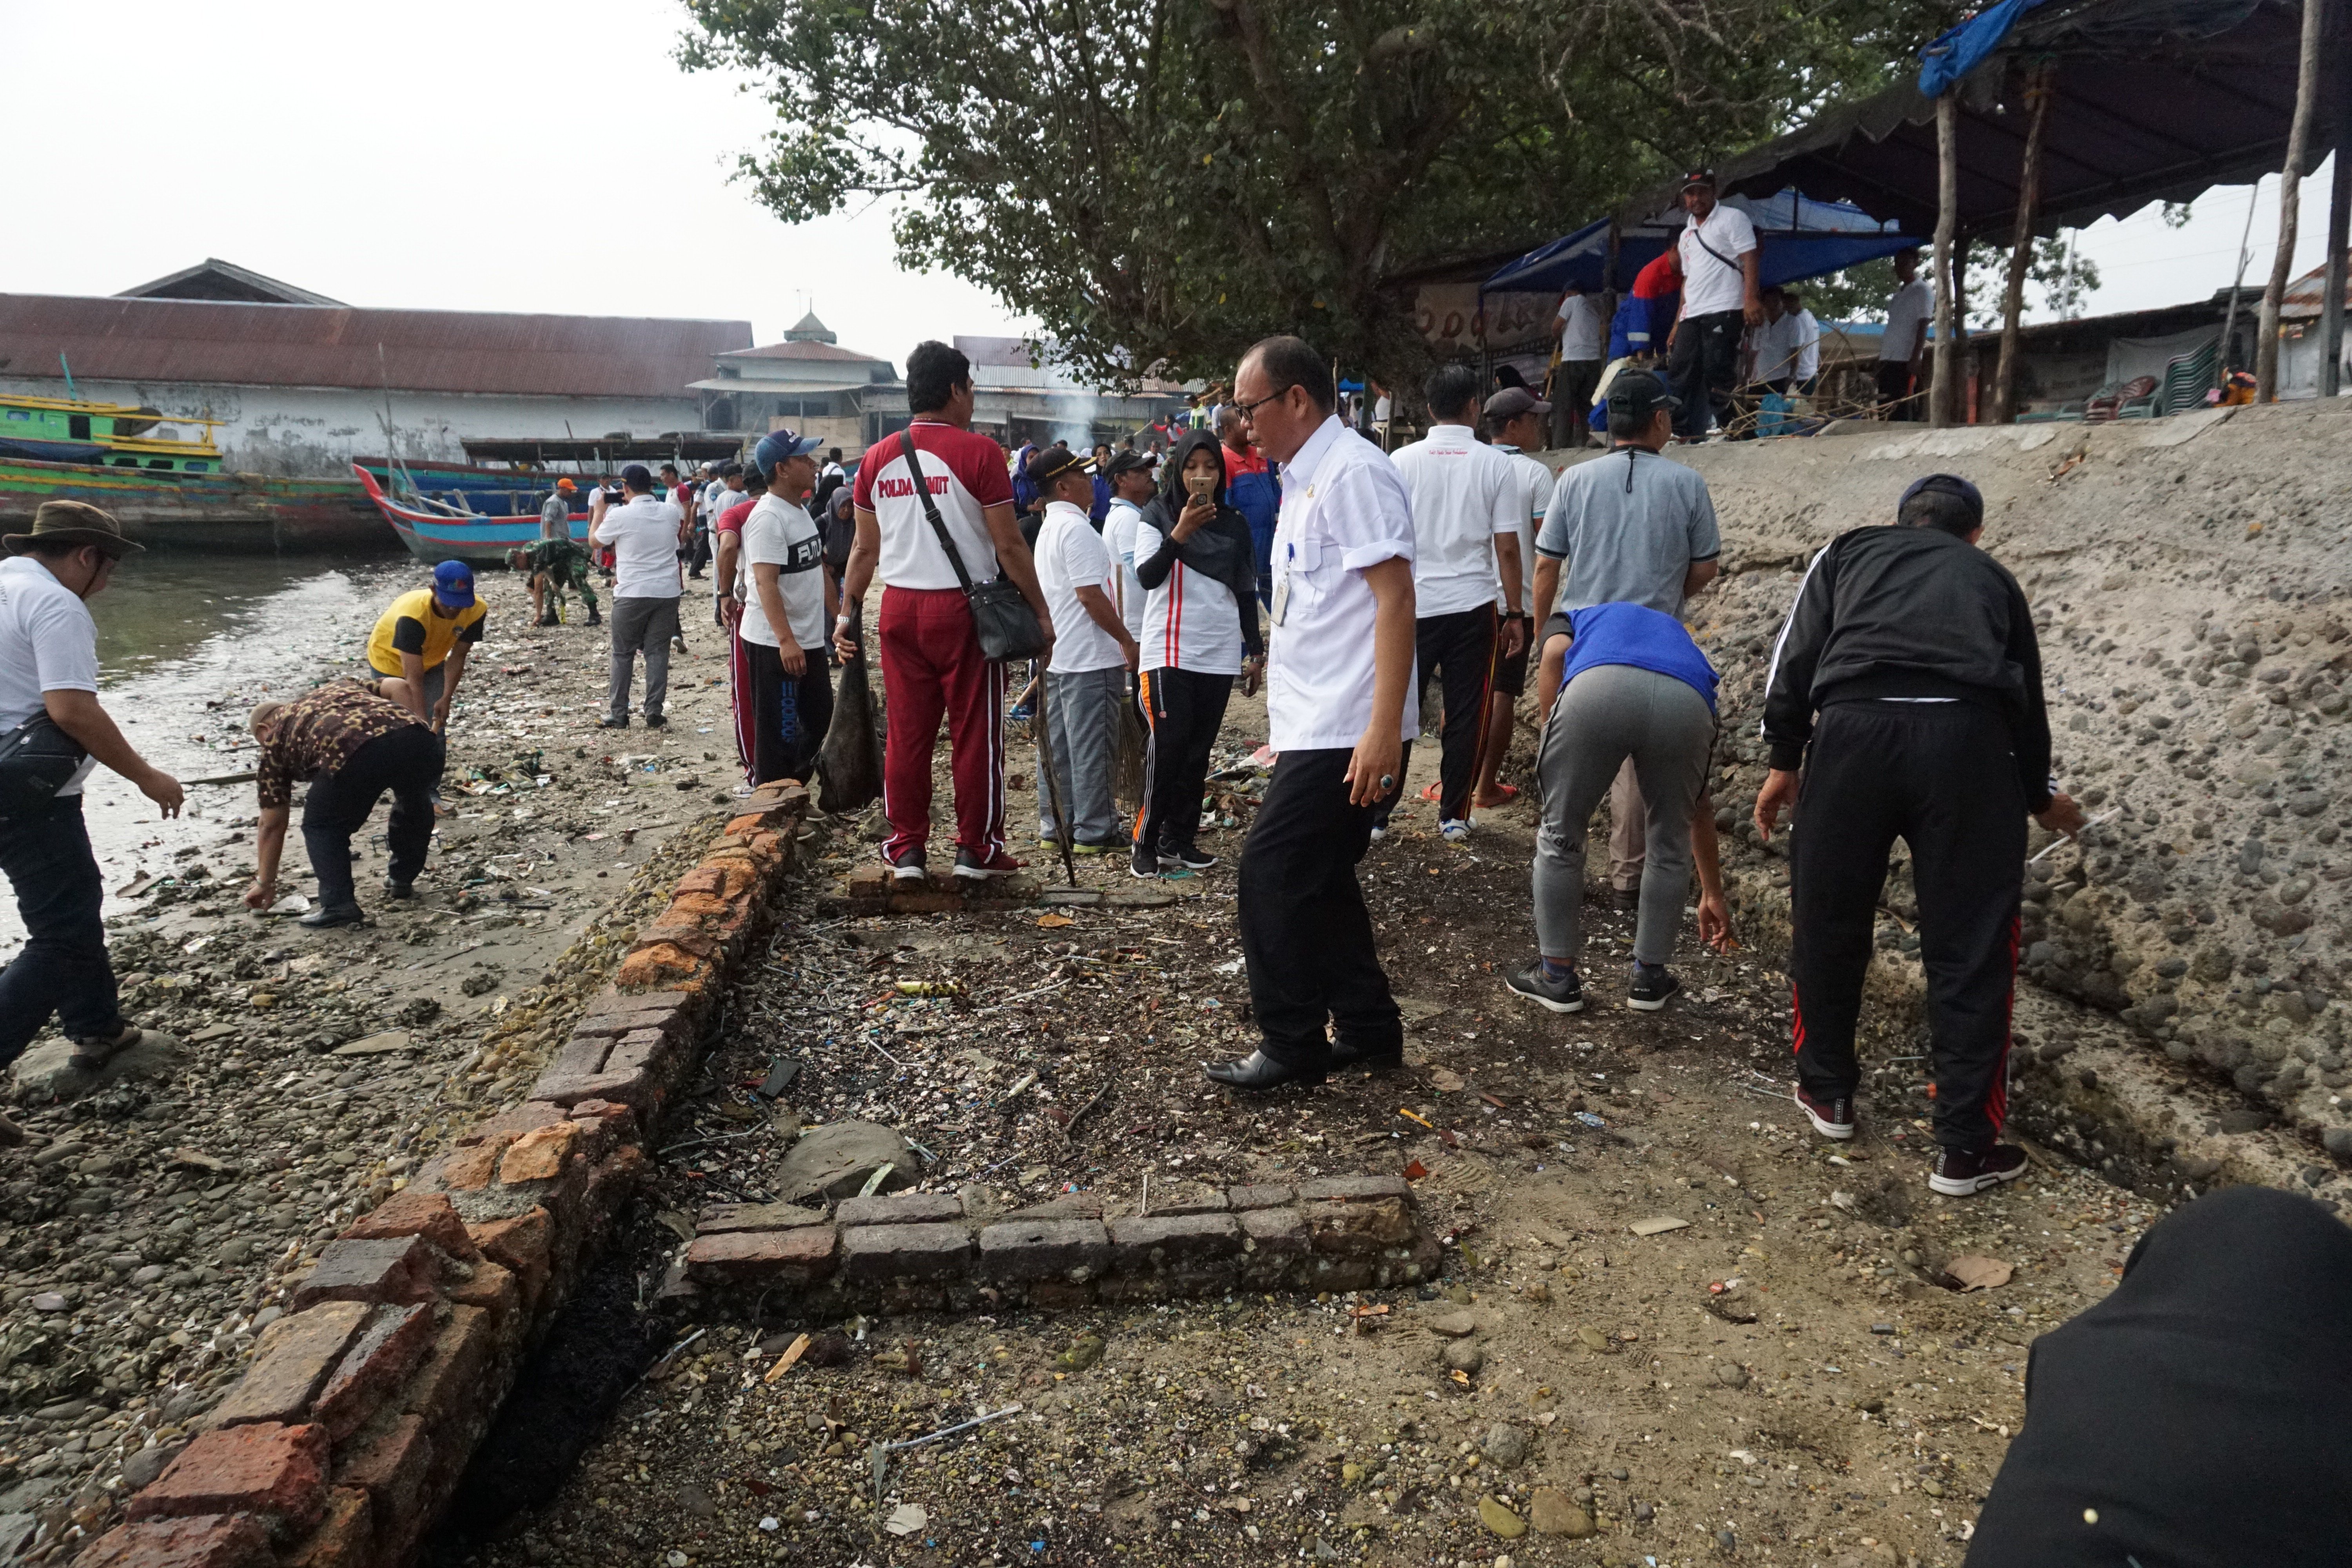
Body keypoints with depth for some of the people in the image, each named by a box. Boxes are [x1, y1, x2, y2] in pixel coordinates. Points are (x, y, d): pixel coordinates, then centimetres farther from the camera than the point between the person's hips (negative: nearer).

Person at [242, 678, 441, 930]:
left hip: (355, 753, -4)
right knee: (414, 802, 36)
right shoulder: (340, 686, 43)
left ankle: (338, 904, 12)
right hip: (418, 738, 4)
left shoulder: (276, 739, 31)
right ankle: (402, 880, 41)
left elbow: (272, 825, 33)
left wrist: (264, 883, 42)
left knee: (321, 825, 23)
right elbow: (397, 686, 23)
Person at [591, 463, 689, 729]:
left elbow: (594, 540, 7)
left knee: (623, 654, 9)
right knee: (658, 652, 6)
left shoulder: (620, 515, -10)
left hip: (631, 594, -3)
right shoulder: (672, 512, 1)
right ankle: (654, 714, 5)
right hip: (667, 592, 3)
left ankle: (618, 715, 11)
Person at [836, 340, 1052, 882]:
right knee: (975, 732, 5)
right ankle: (977, 849, 11)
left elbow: (865, 548, 11)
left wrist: (847, 612, 21)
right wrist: (1041, 612, -1)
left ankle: (906, 849, 15)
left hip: (900, 608, 5)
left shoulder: (877, 459, 7)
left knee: (906, 732, 10)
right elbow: (1009, 546, -9)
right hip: (964, 610, -4)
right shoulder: (978, 452, -9)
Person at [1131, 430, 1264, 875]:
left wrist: (1255, 651, 15)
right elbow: (1147, 576, -12)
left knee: (1199, 749, 6)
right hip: (1170, 650, -4)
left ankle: (1179, 839, 13)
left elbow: (1246, 592, 16)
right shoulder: (1158, 516, 2)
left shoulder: (1234, 525, 11)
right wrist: (1180, 534, -24)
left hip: (1220, 653, 4)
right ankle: (1145, 842, -2)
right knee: (1168, 743, -11)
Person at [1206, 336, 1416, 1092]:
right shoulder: (1304, 481, 18)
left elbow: (1395, 598, -20)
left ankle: (1293, 1044, 7)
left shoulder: (1353, 471, -12)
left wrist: (1384, 731, -25)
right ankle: (1366, 1032, 25)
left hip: (1346, 732, -10)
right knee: (1317, 880, 14)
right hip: (1314, 728, 10)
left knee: (1272, 873, -7)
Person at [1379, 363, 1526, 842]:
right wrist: (1516, 613, 5)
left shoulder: (1403, 462, 0)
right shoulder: (1496, 465, -2)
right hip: (1473, 606, -1)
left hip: (1412, 605, 1)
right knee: (1466, 714, 8)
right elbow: (1507, 549, -3)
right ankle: (1454, 815, 14)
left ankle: (1377, 813, 11)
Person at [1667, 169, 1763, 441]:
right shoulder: (1686, 235, 24)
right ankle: (1687, 436, 3)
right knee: (1680, 375, 1)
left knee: (1719, 375, -14)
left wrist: (1750, 299, -19)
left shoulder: (1732, 218, 3)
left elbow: (1749, 260, -6)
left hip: (1723, 310, -7)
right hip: (1692, 315, 8)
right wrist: (1679, 320, 19)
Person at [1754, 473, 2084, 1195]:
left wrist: (1784, 763, 18)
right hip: (1967, 737, 1)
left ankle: (1827, 1093, 33)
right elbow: (2027, 696, 35)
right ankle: (1965, 1148, 15)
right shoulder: (1991, 576, 30)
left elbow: (1795, 658, 13)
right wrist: (2041, 796, 49)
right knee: (1971, 945, 9)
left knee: (1829, 920, 17)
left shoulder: (1851, 552, 27)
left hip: (1854, 729, 0)